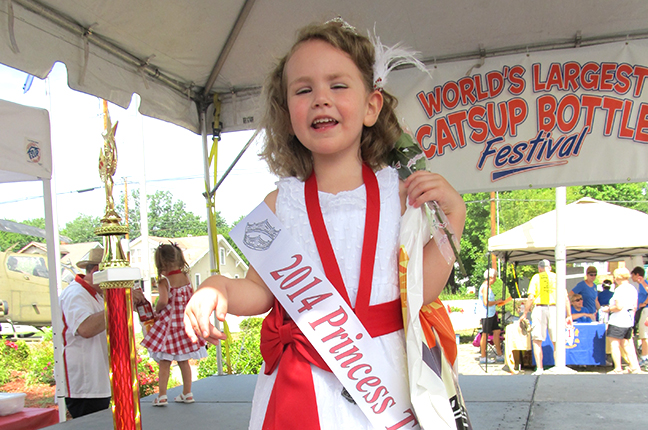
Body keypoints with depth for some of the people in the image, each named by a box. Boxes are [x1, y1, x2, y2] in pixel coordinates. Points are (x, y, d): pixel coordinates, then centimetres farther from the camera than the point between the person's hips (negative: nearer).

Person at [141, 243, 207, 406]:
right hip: (186, 323, 5)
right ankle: (187, 394, 21)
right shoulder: (185, 277, 1)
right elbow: (193, 298, 7)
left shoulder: (164, 281, -15)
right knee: (184, 361, 15)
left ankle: (162, 396, 8)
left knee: (164, 363, 5)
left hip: (168, 324, -5)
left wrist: (156, 310, -9)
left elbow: (163, 301, -28)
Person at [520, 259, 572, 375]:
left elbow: (531, 297, -2)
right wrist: (569, 315, 10)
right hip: (554, 309, 2)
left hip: (540, 309, -2)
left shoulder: (536, 277, 6)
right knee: (556, 342, 8)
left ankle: (539, 368, -4)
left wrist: (525, 314, 2)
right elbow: (565, 299, 6)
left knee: (537, 341, 3)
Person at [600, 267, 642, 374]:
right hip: (629, 321, 9)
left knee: (614, 345, -2)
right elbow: (634, 307, 16)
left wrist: (609, 309, -8)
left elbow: (619, 306, -23)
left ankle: (618, 369, -2)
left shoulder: (620, 289, -17)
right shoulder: (633, 289, 10)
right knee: (626, 344, 17)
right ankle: (634, 367, 16)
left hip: (617, 321, -9)